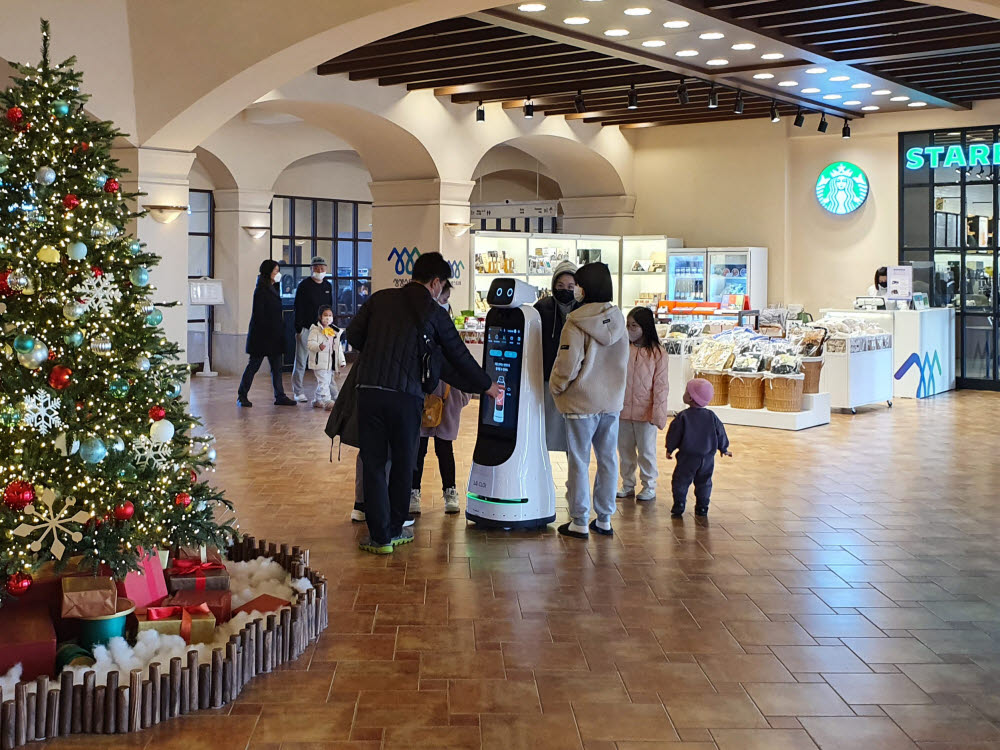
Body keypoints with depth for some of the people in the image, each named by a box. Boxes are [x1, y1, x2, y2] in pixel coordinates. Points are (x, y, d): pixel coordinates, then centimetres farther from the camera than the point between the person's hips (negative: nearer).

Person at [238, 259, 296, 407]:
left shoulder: (273, 289, 14)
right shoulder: (261, 290, -12)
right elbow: (258, 314, -17)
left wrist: (280, 328, 12)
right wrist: (267, 330, -19)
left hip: (274, 335, 9)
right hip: (262, 335, -8)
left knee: (277, 366, 7)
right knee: (254, 364, -1)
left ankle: (280, 396, 10)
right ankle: (242, 396, 8)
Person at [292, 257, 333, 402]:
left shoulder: (328, 286, 12)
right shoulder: (304, 285, -4)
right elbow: (298, 308, -6)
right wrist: (298, 329, -12)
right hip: (306, 329, -5)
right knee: (301, 362, 0)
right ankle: (298, 392, 5)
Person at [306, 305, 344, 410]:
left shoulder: (334, 331, 13)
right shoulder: (315, 329, -8)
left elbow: (338, 348, 19)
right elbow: (310, 343, -17)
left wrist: (341, 361, 15)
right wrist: (318, 347, -36)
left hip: (330, 362, 8)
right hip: (319, 361, -8)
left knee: (330, 382, 14)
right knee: (323, 381, -14)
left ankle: (316, 400, 26)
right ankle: (327, 401, -19)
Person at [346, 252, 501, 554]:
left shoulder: (380, 299, 10)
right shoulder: (434, 313, 4)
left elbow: (353, 335, 8)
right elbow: (459, 355, 11)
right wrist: (486, 385, 26)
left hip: (369, 390, 2)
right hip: (406, 396, -2)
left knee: (373, 464, 7)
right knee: (403, 464, 15)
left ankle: (380, 537, 7)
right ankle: (394, 530, 25)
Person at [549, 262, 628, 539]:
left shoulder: (576, 324, -16)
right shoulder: (618, 321, 4)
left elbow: (567, 365, -15)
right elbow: (624, 362, 12)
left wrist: (556, 387, 2)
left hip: (581, 402, -6)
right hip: (612, 401, 6)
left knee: (579, 461, 3)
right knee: (608, 459, 12)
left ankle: (579, 522, 9)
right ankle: (604, 520, 20)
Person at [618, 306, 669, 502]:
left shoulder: (657, 352, -7)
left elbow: (660, 385, -5)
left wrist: (658, 412, -9)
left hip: (645, 412, -3)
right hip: (622, 410, 3)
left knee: (646, 451, 7)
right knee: (625, 451, 13)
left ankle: (649, 487, 20)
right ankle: (627, 485, 26)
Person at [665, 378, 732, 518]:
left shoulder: (683, 417, -10)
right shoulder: (711, 416, 1)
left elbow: (674, 434, -7)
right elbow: (720, 433, 9)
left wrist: (670, 449, 7)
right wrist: (724, 449, 23)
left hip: (687, 458, -3)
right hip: (707, 458, 4)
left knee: (681, 482, 6)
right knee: (704, 483, 14)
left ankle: (679, 506, 3)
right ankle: (702, 508, 15)